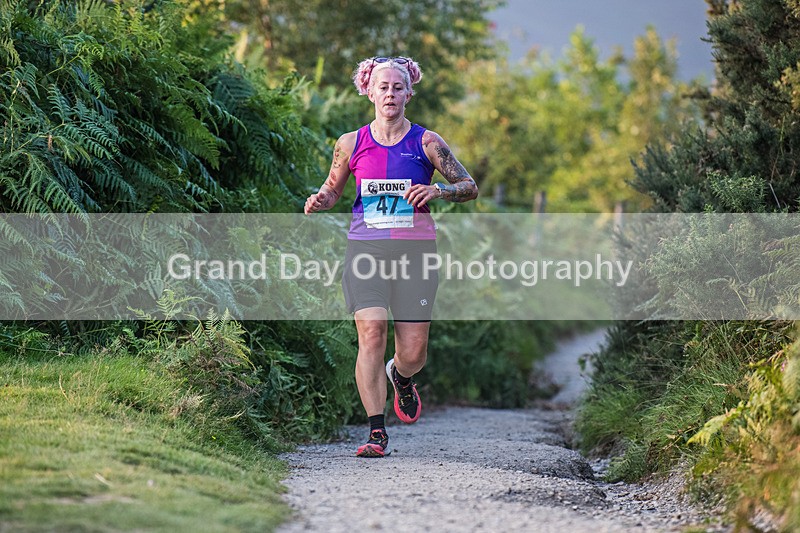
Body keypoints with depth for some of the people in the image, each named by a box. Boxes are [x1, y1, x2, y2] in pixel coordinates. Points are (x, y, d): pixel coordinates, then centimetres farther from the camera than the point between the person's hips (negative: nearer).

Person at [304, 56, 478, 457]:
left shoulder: (426, 143, 3)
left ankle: (400, 377, 39)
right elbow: (333, 188, 20)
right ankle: (377, 432, -12)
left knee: (413, 352, 0)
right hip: (365, 248, 0)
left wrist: (438, 191, -14)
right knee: (371, 334, -17)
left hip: (414, 250, 0)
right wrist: (319, 200, -3)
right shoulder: (351, 144, 7)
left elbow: (470, 187, 5)